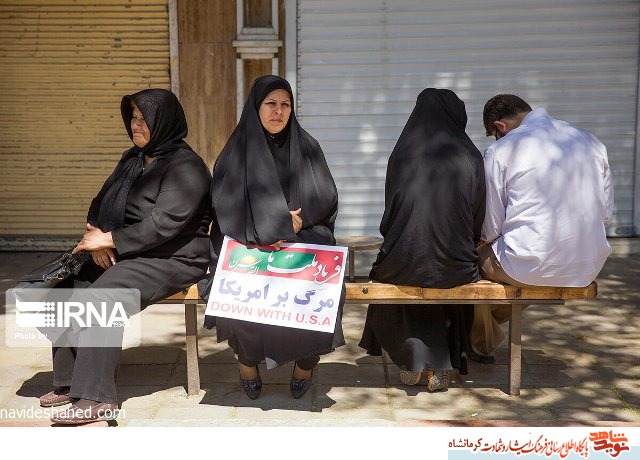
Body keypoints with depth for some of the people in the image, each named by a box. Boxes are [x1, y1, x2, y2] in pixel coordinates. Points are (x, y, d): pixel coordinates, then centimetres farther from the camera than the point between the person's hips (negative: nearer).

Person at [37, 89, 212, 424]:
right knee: (67, 290, -10)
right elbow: (100, 203, 16)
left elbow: (163, 223, -22)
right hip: (122, 255, 9)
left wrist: (109, 240, -18)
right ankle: (69, 380, 1)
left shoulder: (185, 167, -12)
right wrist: (97, 236, -5)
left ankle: (97, 398, -26)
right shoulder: (132, 160, 15)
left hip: (172, 260, -8)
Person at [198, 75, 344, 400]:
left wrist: (298, 221, -17)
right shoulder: (236, 152, 4)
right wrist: (273, 225, -20)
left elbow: (326, 198, 3)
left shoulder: (307, 148, 9)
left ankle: (306, 360, -3)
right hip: (249, 247, -1)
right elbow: (225, 204, -6)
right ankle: (247, 359, -4)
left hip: (304, 243, 1)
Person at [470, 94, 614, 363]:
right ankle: (498, 318, 52)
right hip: (588, 269, 6)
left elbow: (490, 228, -4)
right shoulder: (591, 142, 6)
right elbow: (606, 214, 9)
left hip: (530, 268, -6)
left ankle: (483, 346, 40)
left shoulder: (500, 151, -8)